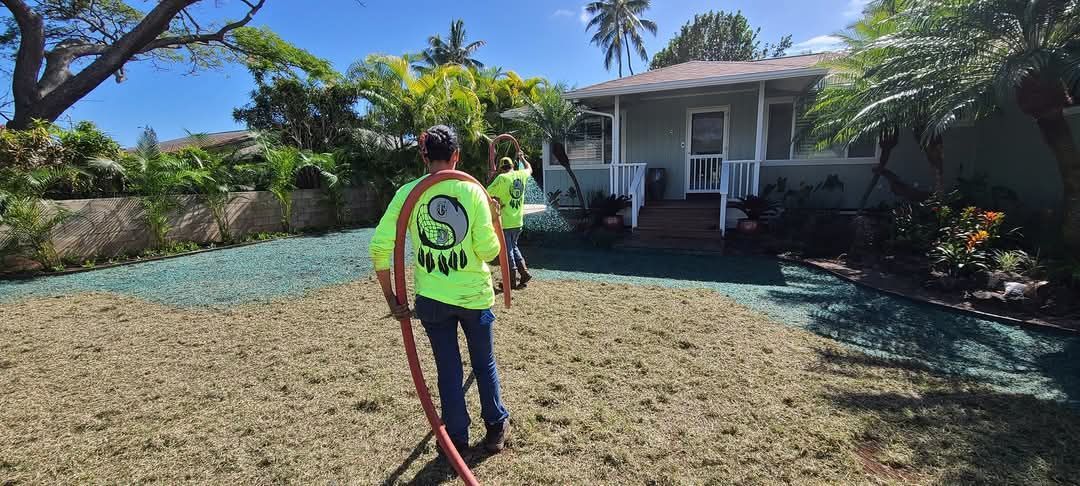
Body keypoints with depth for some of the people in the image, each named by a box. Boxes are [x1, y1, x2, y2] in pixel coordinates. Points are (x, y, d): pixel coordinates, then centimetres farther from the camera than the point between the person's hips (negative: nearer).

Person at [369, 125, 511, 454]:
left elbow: (380, 246, -10)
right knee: (484, 363, 19)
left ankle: (457, 437, 30)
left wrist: (390, 297, -1)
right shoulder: (472, 191, -10)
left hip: (431, 298, 1)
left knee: (448, 369, 16)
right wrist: (494, 220, 6)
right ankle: (497, 427, 35)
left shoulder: (408, 193, -6)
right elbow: (488, 250, -14)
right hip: (474, 294, -1)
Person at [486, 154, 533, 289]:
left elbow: (488, 194, -10)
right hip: (518, 221, 5)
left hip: (504, 222, -5)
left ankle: (512, 280, 11)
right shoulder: (521, 175, 4)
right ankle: (524, 272, 11)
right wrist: (522, 158, 40)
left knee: (507, 250, 5)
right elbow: (529, 168, 27)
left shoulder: (501, 178, -12)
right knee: (514, 246, 22)